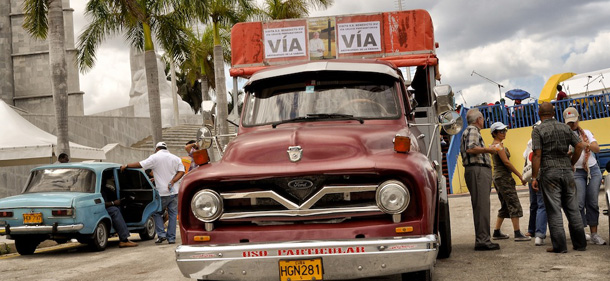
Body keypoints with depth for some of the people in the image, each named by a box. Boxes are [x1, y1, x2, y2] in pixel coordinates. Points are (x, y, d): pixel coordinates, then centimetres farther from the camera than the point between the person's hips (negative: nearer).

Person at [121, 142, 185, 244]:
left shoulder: (155, 157, -3)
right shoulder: (176, 158, 10)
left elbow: (141, 164, -7)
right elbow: (181, 171, 1)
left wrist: (126, 166, 2)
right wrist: (172, 181, -7)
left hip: (162, 192, -3)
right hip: (174, 191, 3)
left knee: (157, 213, 13)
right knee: (173, 214, 8)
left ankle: (161, 234, 1)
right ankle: (171, 238, 7)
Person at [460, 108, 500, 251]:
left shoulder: (472, 131, 27)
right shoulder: (472, 130, -6)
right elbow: (470, 149, -22)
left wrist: (486, 151, 31)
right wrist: (488, 149, -11)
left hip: (481, 171, 11)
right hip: (478, 170, -11)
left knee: (481, 206, 10)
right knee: (481, 206, -14)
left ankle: (482, 239, 12)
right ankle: (482, 240, -16)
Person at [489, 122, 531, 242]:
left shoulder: (493, 145, 17)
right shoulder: (499, 145, -12)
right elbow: (506, 162, -17)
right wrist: (520, 176, -15)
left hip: (497, 177, 10)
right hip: (504, 177, -10)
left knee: (505, 206, 14)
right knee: (514, 205, -10)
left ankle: (496, 232, 16)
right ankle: (518, 234, -12)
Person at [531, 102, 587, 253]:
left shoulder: (538, 130, -4)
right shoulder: (564, 127, 10)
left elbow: (537, 155, -11)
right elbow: (579, 145, 4)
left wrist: (534, 177, -8)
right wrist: (571, 164, 13)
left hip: (549, 172, -4)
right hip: (566, 171, 4)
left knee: (554, 210, -1)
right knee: (572, 208, 10)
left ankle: (559, 245, -1)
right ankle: (580, 243, 14)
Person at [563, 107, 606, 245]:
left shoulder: (586, 133, 12)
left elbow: (597, 149, 0)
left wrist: (585, 144, -18)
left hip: (593, 170, 3)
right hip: (576, 172, -3)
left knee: (593, 203, 2)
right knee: (579, 204, -9)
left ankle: (594, 234, 7)